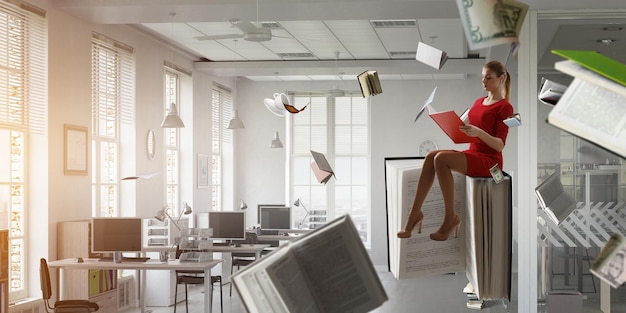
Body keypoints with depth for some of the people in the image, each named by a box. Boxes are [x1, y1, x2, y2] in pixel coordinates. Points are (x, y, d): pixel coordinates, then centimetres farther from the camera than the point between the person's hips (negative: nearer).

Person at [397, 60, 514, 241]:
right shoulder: (479, 102, 18)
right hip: (472, 154, 7)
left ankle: (450, 217, -19)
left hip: (489, 161, -7)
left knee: (441, 158, -29)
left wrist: (478, 132, -31)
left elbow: (500, 145, -14)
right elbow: (466, 126, 21)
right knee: (431, 156, -17)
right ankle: (415, 214, -22)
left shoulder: (504, 107, -6)